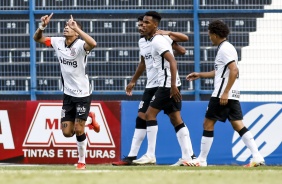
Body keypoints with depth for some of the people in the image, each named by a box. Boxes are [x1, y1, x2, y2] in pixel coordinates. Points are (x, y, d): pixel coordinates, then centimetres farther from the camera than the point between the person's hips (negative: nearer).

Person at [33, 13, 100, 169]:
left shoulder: (80, 45, -20)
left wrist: (77, 28, -43)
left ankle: (82, 161, 12)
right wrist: (43, 26, -10)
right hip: (68, 94, 6)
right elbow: (37, 38, 10)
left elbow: (93, 44, -44)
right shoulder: (58, 43, -1)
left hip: (82, 94, -6)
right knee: (67, 132, 6)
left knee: (78, 130, -7)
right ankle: (89, 118, 35)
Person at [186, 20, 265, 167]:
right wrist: (199, 75, 33)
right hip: (233, 95, 9)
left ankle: (201, 160, 4)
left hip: (222, 95, -9)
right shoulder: (226, 48, 19)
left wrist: (225, 92, -25)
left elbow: (234, 70, -23)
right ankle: (257, 157, -7)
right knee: (238, 125, 3)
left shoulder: (225, 49, -12)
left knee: (208, 123, 0)